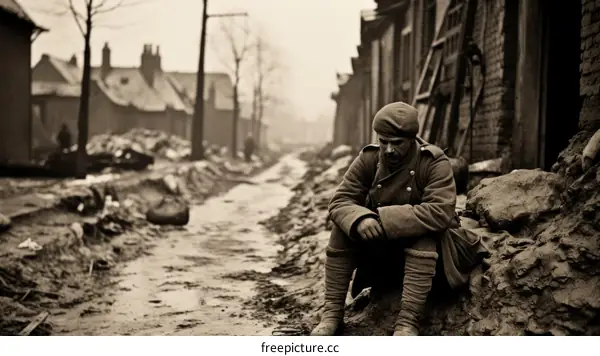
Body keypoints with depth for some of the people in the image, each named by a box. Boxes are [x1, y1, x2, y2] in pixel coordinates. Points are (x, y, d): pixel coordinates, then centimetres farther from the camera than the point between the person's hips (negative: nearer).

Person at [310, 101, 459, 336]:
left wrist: (385, 219, -36)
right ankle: (332, 312, -18)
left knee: (426, 236, -34)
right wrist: (359, 219, -39)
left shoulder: (435, 163, -19)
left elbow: (441, 212, -32)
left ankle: (408, 322, -38)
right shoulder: (368, 159, -10)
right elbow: (339, 201, -15)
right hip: (374, 246, 3)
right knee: (342, 229, -21)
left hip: (417, 246, -3)